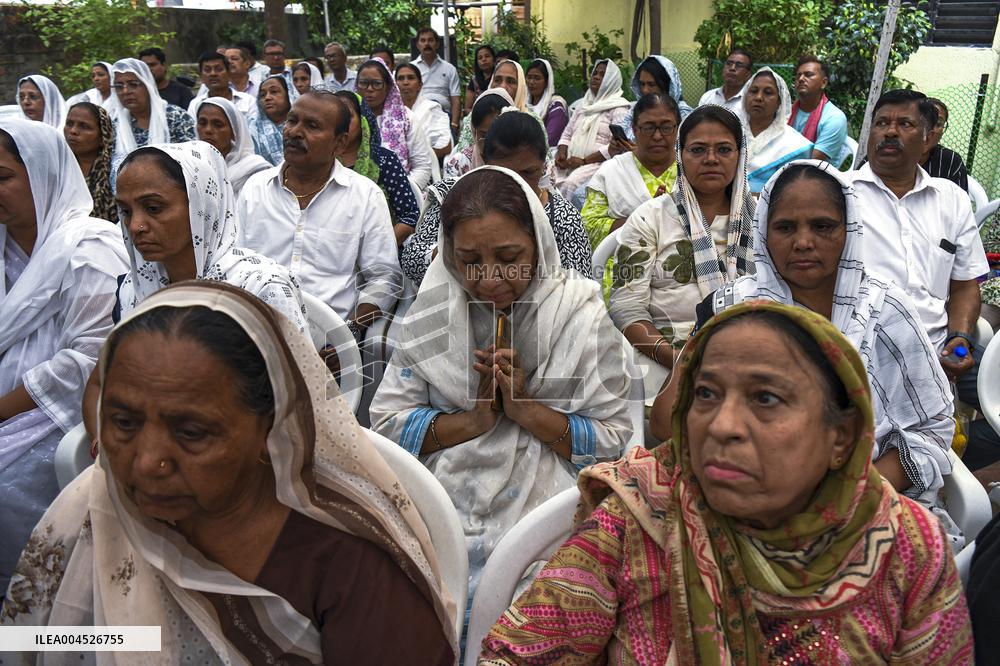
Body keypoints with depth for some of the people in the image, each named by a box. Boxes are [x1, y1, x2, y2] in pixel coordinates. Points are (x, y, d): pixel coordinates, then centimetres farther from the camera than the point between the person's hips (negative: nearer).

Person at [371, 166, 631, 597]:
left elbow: (613, 442, -3)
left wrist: (526, 408, -15)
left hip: (541, 511, -1)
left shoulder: (581, 315, -3)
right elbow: (386, 423, 1)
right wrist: (473, 420, -12)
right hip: (442, 509, 2)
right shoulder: (433, 312, 3)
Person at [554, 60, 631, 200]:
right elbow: (567, 134, 21)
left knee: (570, 184, -33)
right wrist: (561, 153, -1)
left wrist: (584, 161, -16)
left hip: (598, 163, -6)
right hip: (571, 162, 6)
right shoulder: (584, 104, 21)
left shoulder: (619, 108, -1)